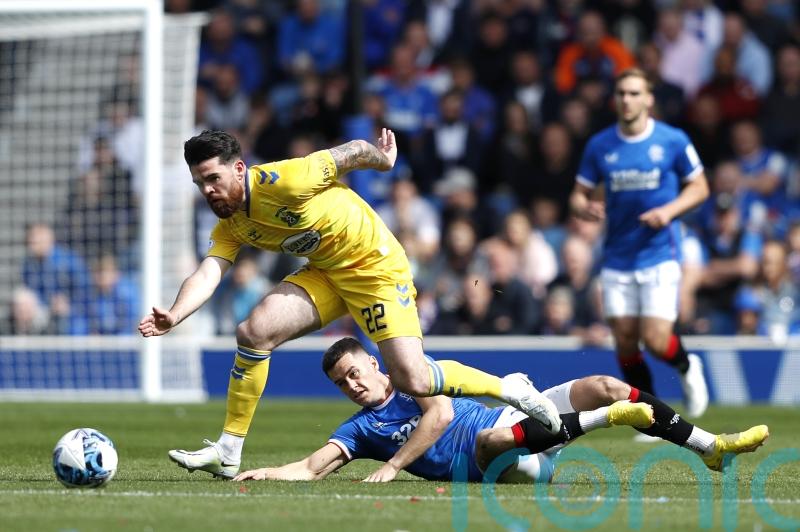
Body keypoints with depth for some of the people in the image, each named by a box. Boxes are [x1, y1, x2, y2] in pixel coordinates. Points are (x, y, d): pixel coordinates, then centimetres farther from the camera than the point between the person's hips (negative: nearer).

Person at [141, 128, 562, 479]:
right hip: (326, 273, 7)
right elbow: (206, 275, -17)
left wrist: (384, 159, 5)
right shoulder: (230, 226, -4)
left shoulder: (282, 181, -27)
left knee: (412, 380, -14)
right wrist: (174, 315, -36)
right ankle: (227, 453, -5)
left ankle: (510, 389, 9)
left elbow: (353, 152, -15)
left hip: (376, 266, -7)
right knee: (253, 332, -13)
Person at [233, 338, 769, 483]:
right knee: (492, 438, -41)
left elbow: (441, 412, -8)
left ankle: (712, 446, -6)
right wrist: (264, 473, -18)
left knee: (606, 386, -12)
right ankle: (608, 416, -27)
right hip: (490, 465, -3)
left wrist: (392, 466, -12)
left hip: (519, 417, 3)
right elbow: (313, 467, 0)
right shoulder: (361, 428, 10)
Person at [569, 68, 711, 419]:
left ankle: (687, 367, 23)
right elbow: (579, 195, 9)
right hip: (617, 258, 3)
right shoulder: (599, 146, 3)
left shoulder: (673, 141, -4)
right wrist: (585, 208, -15)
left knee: (656, 340, -13)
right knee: (625, 344, 0)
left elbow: (699, 187, 6)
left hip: (660, 255, -3)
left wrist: (670, 210, -12)